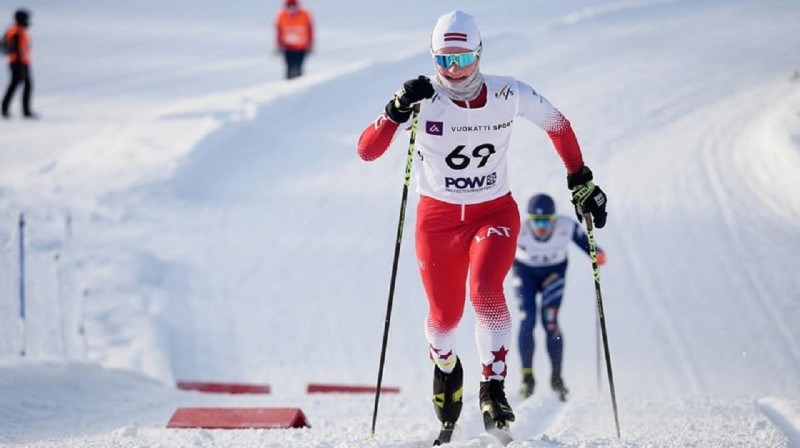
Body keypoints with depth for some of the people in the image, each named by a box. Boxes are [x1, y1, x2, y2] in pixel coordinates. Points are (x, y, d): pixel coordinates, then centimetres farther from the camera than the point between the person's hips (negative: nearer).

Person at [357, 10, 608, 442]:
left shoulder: (509, 95, -15)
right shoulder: (423, 98, -18)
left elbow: (558, 126, 4)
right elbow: (366, 151, -24)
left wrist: (581, 182, 4)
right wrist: (396, 111, -41)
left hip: (495, 213, 0)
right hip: (438, 217, 0)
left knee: (485, 292, -24)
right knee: (445, 313, 5)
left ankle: (493, 388, -14)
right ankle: (445, 368, 39)